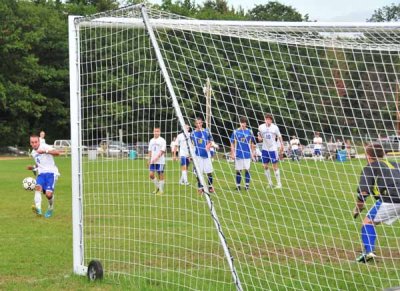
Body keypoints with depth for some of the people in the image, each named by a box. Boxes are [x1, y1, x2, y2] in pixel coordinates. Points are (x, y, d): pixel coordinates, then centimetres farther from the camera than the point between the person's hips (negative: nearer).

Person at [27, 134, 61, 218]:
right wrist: (33, 167, 16)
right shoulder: (33, 153, 18)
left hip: (51, 173, -6)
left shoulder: (44, 147, -6)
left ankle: (50, 209, 13)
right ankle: (38, 209, -44)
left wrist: (45, 151, -31)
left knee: (48, 194, -20)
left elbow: (57, 153, -21)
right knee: (38, 187, -27)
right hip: (41, 173, 6)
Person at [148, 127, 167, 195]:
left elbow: (162, 151, -12)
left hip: (160, 161, -5)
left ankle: (161, 190, 7)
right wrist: (149, 159, 13)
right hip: (153, 161, 5)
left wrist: (156, 158, -20)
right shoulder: (151, 140, 14)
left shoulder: (162, 140, -5)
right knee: (151, 175, 0)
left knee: (161, 175, -1)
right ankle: (157, 187, 20)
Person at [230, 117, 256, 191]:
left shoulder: (249, 132, 3)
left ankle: (247, 185, 8)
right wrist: (232, 154, -1)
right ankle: (238, 185, 10)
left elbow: (252, 143, 11)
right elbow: (232, 144, 4)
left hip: (247, 154, 0)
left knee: (247, 170, 0)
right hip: (238, 155, 0)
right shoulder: (235, 132, 1)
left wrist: (253, 153, 7)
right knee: (238, 171, 3)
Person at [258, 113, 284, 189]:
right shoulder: (261, 127, -1)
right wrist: (259, 138, -11)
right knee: (265, 166, 5)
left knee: (275, 166, -2)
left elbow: (279, 137, 2)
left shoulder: (275, 127, -7)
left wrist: (281, 146, -2)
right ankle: (270, 183, 17)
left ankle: (279, 183, 5)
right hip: (265, 149, 3)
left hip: (273, 149, -3)